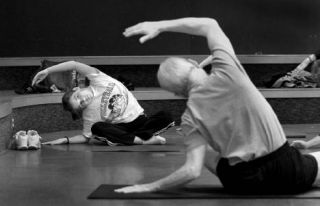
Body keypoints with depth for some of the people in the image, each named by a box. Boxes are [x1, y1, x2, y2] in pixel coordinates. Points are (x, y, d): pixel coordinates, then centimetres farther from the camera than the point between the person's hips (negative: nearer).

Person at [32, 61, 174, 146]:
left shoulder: (98, 80, -11)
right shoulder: (89, 115, -11)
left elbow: (74, 64, -16)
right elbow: (85, 137, 0)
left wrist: (47, 71, -12)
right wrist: (65, 140, -14)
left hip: (139, 119, 1)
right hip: (121, 128, -1)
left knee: (165, 117, -22)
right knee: (97, 128, -32)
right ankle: (142, 140, -39)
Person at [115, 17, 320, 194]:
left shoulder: (191, 118, -10)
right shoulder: (226, 72, -13)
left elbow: (193, 171, -16)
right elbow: (209, 24, 2)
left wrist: (149, 187, -6)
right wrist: (160, 26, 4)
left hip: (242, 183, 1)